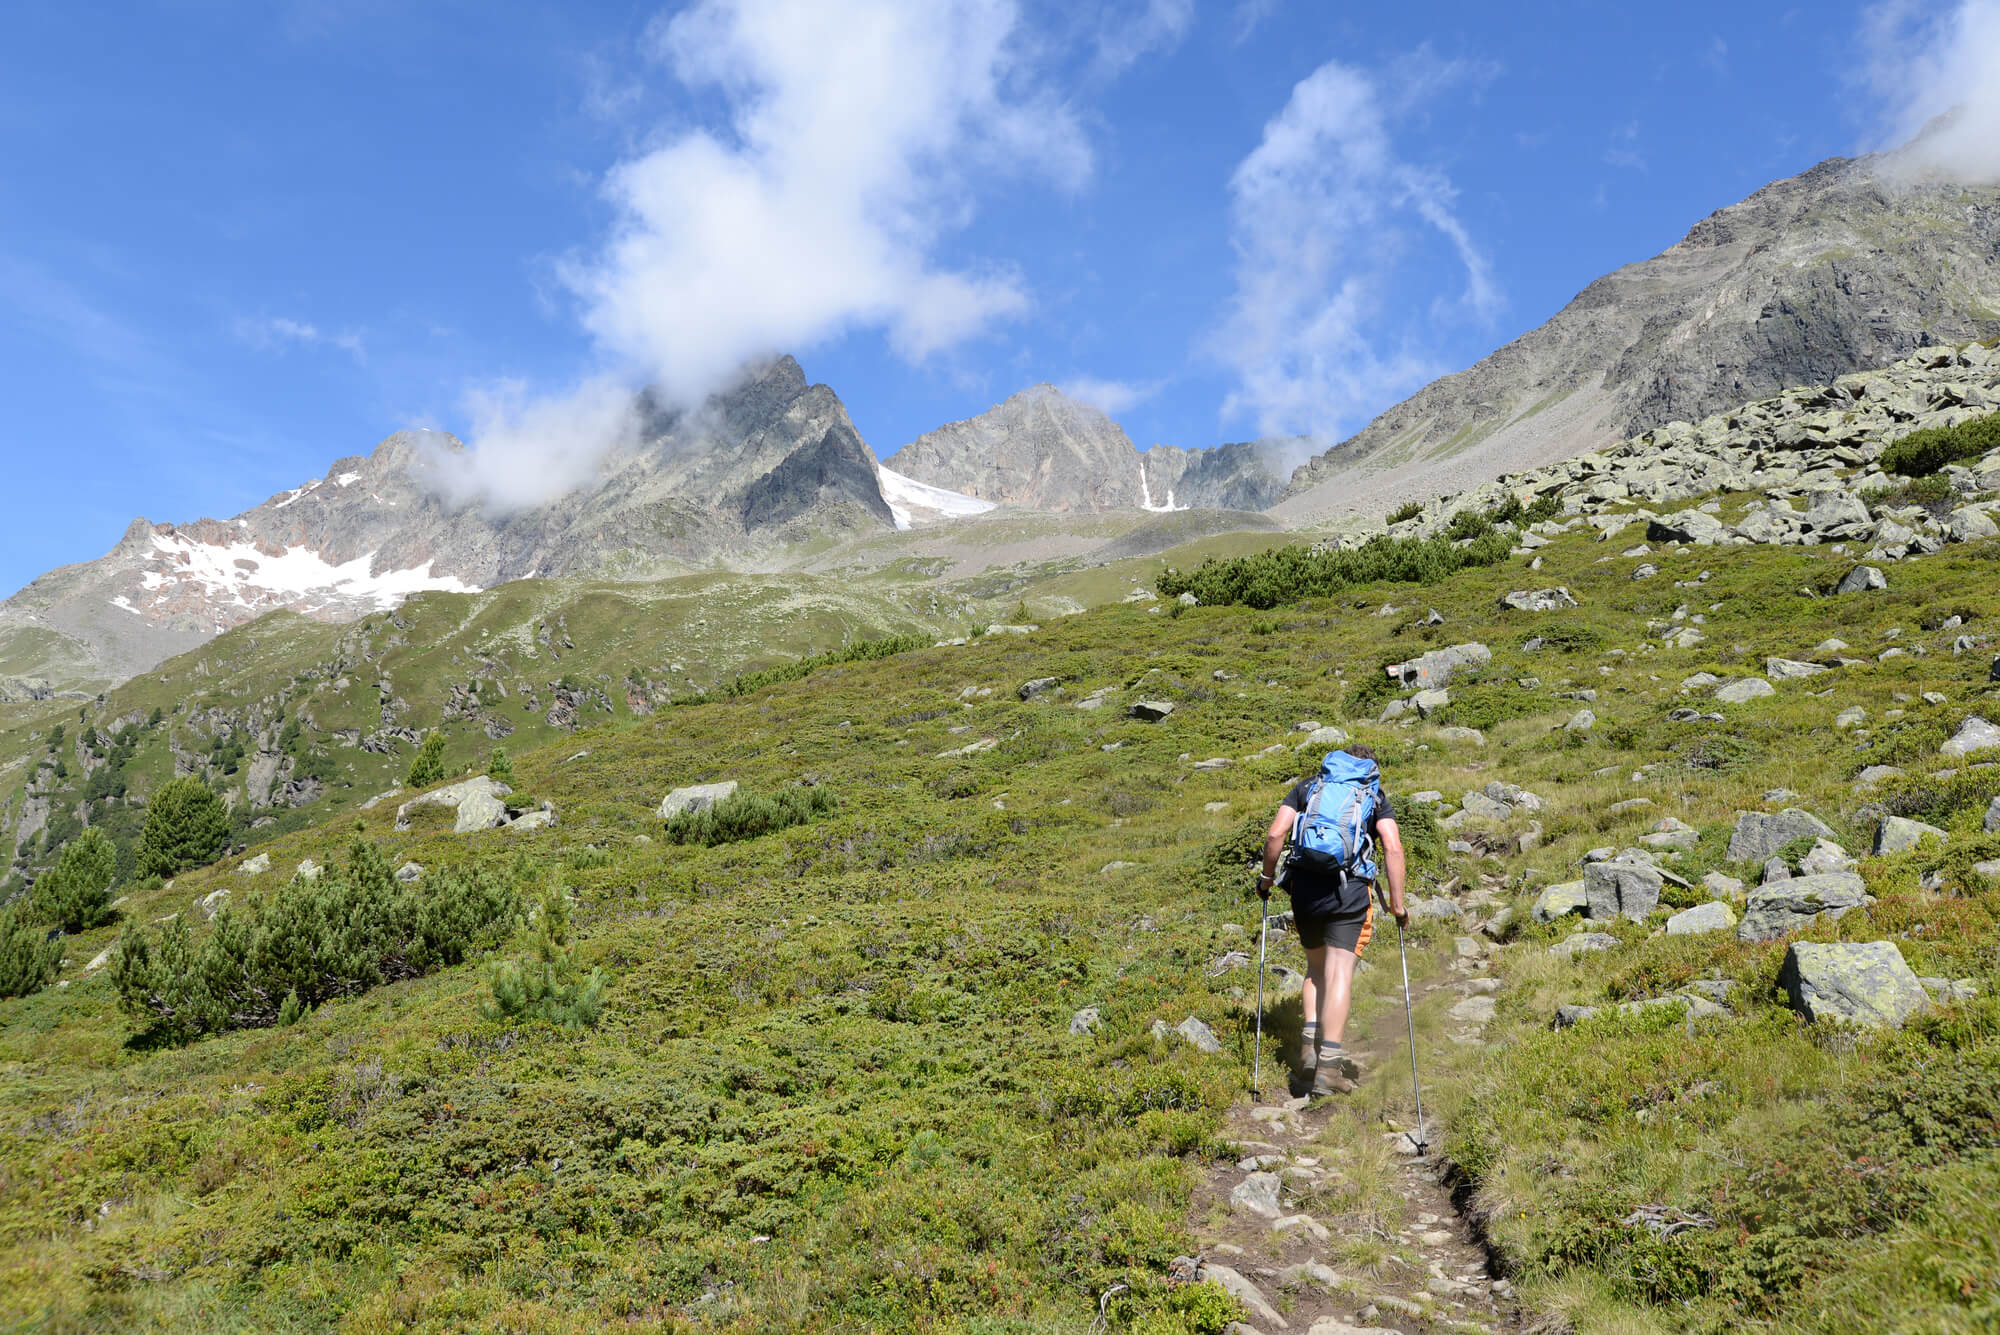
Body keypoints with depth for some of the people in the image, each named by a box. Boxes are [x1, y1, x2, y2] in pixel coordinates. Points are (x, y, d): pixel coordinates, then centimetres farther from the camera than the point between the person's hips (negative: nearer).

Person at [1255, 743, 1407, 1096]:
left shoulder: (1308, 786, 16)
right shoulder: (1376, 796, 12)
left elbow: (1275, 835, 3)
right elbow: (1393, 849, -3)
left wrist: (1267, 878, 14)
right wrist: (1397, 903, 0)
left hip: (1304, 885, 2)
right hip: (1349, 889, -2)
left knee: (1316, 966, 20)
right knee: (1339, 973, -3)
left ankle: (1311, 1038, 4)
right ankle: (1329, 1063, -9)